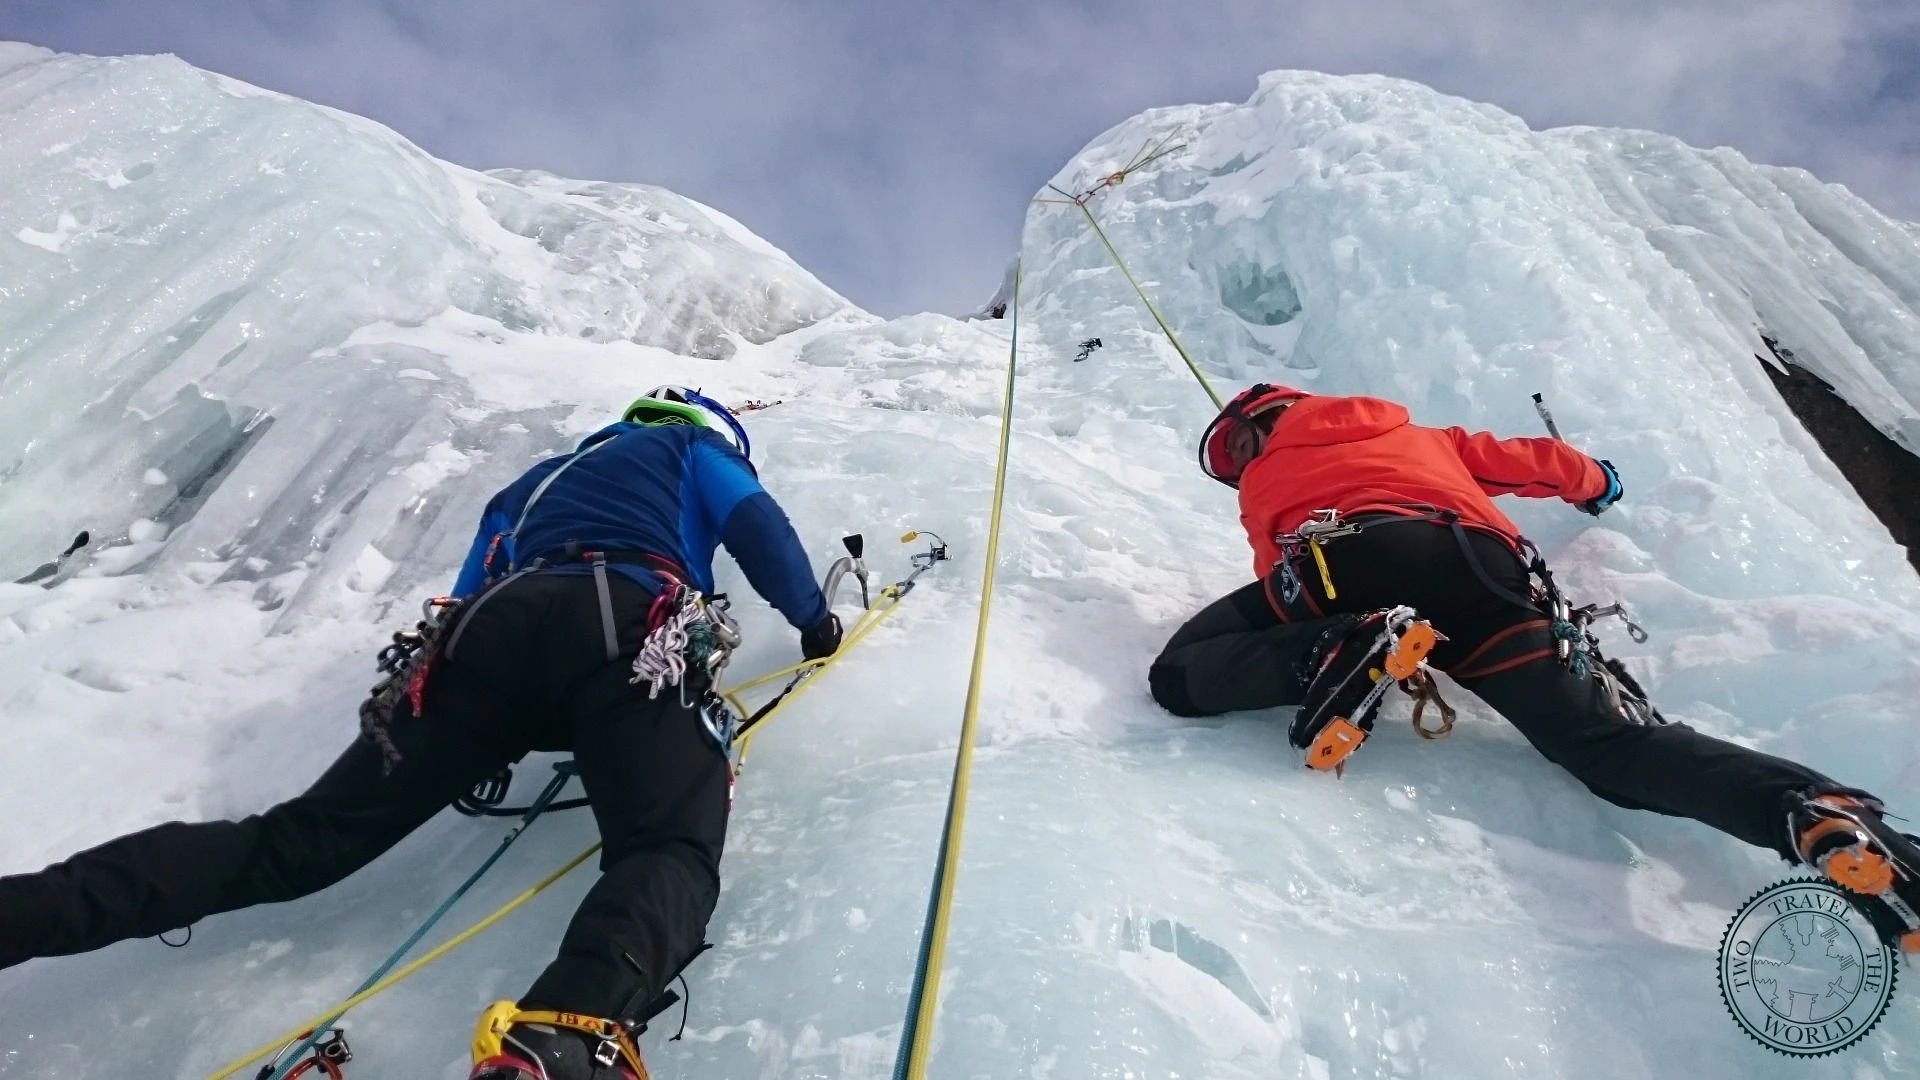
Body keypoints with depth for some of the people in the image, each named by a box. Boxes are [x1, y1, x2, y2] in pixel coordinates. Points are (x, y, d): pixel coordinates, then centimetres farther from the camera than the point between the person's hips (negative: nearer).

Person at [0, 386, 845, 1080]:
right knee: (670, 855, -23)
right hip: (625, 629, -5)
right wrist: (814, 621, 25)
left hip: (493, 630, 6)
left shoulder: (530, 483, 45)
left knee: (302, 839, 7)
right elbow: (758, 527, 14)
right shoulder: (691, 446, 31)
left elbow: (473, 592, 38)